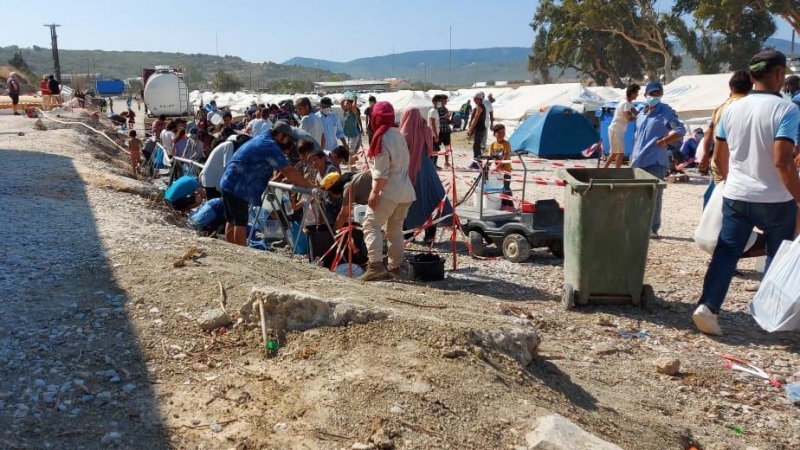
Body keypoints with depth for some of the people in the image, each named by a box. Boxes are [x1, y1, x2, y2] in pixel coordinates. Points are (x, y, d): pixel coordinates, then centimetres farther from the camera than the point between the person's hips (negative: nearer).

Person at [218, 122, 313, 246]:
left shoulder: (263, 139, 13)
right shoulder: (270, 146, -17)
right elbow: (289, 170, -22)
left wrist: (295, 180, 19)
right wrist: (309, 186, -19)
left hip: (229, 183, 10)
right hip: (237, 186, -10)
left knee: (232, 221, 15)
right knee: (241, 223, -7)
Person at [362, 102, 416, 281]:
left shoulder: (382, 138, -11)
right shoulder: (399, 135, 14)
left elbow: (382, 171, -17)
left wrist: (375, 192, -17)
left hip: (388, 190, -9)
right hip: (405, 190, 9)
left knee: (371, 224, -10)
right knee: (395, 229, 15)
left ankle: (376, 264, -22)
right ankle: (395, 266, 18)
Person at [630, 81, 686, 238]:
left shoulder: (666, 112, -6)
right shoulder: (641, 114, 16)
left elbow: (681, 130, -15)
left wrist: (663, 141, -15)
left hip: (655, 161, -7)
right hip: (638, 161, 7)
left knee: (653, 195, -4)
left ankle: (653, 228, 3)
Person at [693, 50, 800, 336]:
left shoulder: (732, 109, 4)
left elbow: (718, 157, 10)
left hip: (735, 197, 4)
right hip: (775, 200, -4)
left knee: (726, 252, 8)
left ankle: (707, 307, -1)